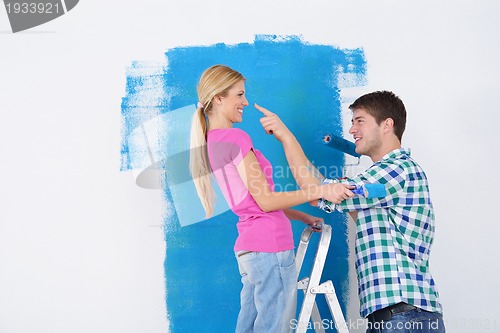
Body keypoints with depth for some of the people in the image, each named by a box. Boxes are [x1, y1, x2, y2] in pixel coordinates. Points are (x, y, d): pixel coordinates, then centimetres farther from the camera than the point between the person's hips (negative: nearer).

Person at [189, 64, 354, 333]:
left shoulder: (211, 141, 17)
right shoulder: (235, 137, -11)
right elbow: (265, 201, -13)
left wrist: (303, 217, 20)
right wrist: (320, 190, -14)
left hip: (248, 248, 10)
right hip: (270, 246, -10)